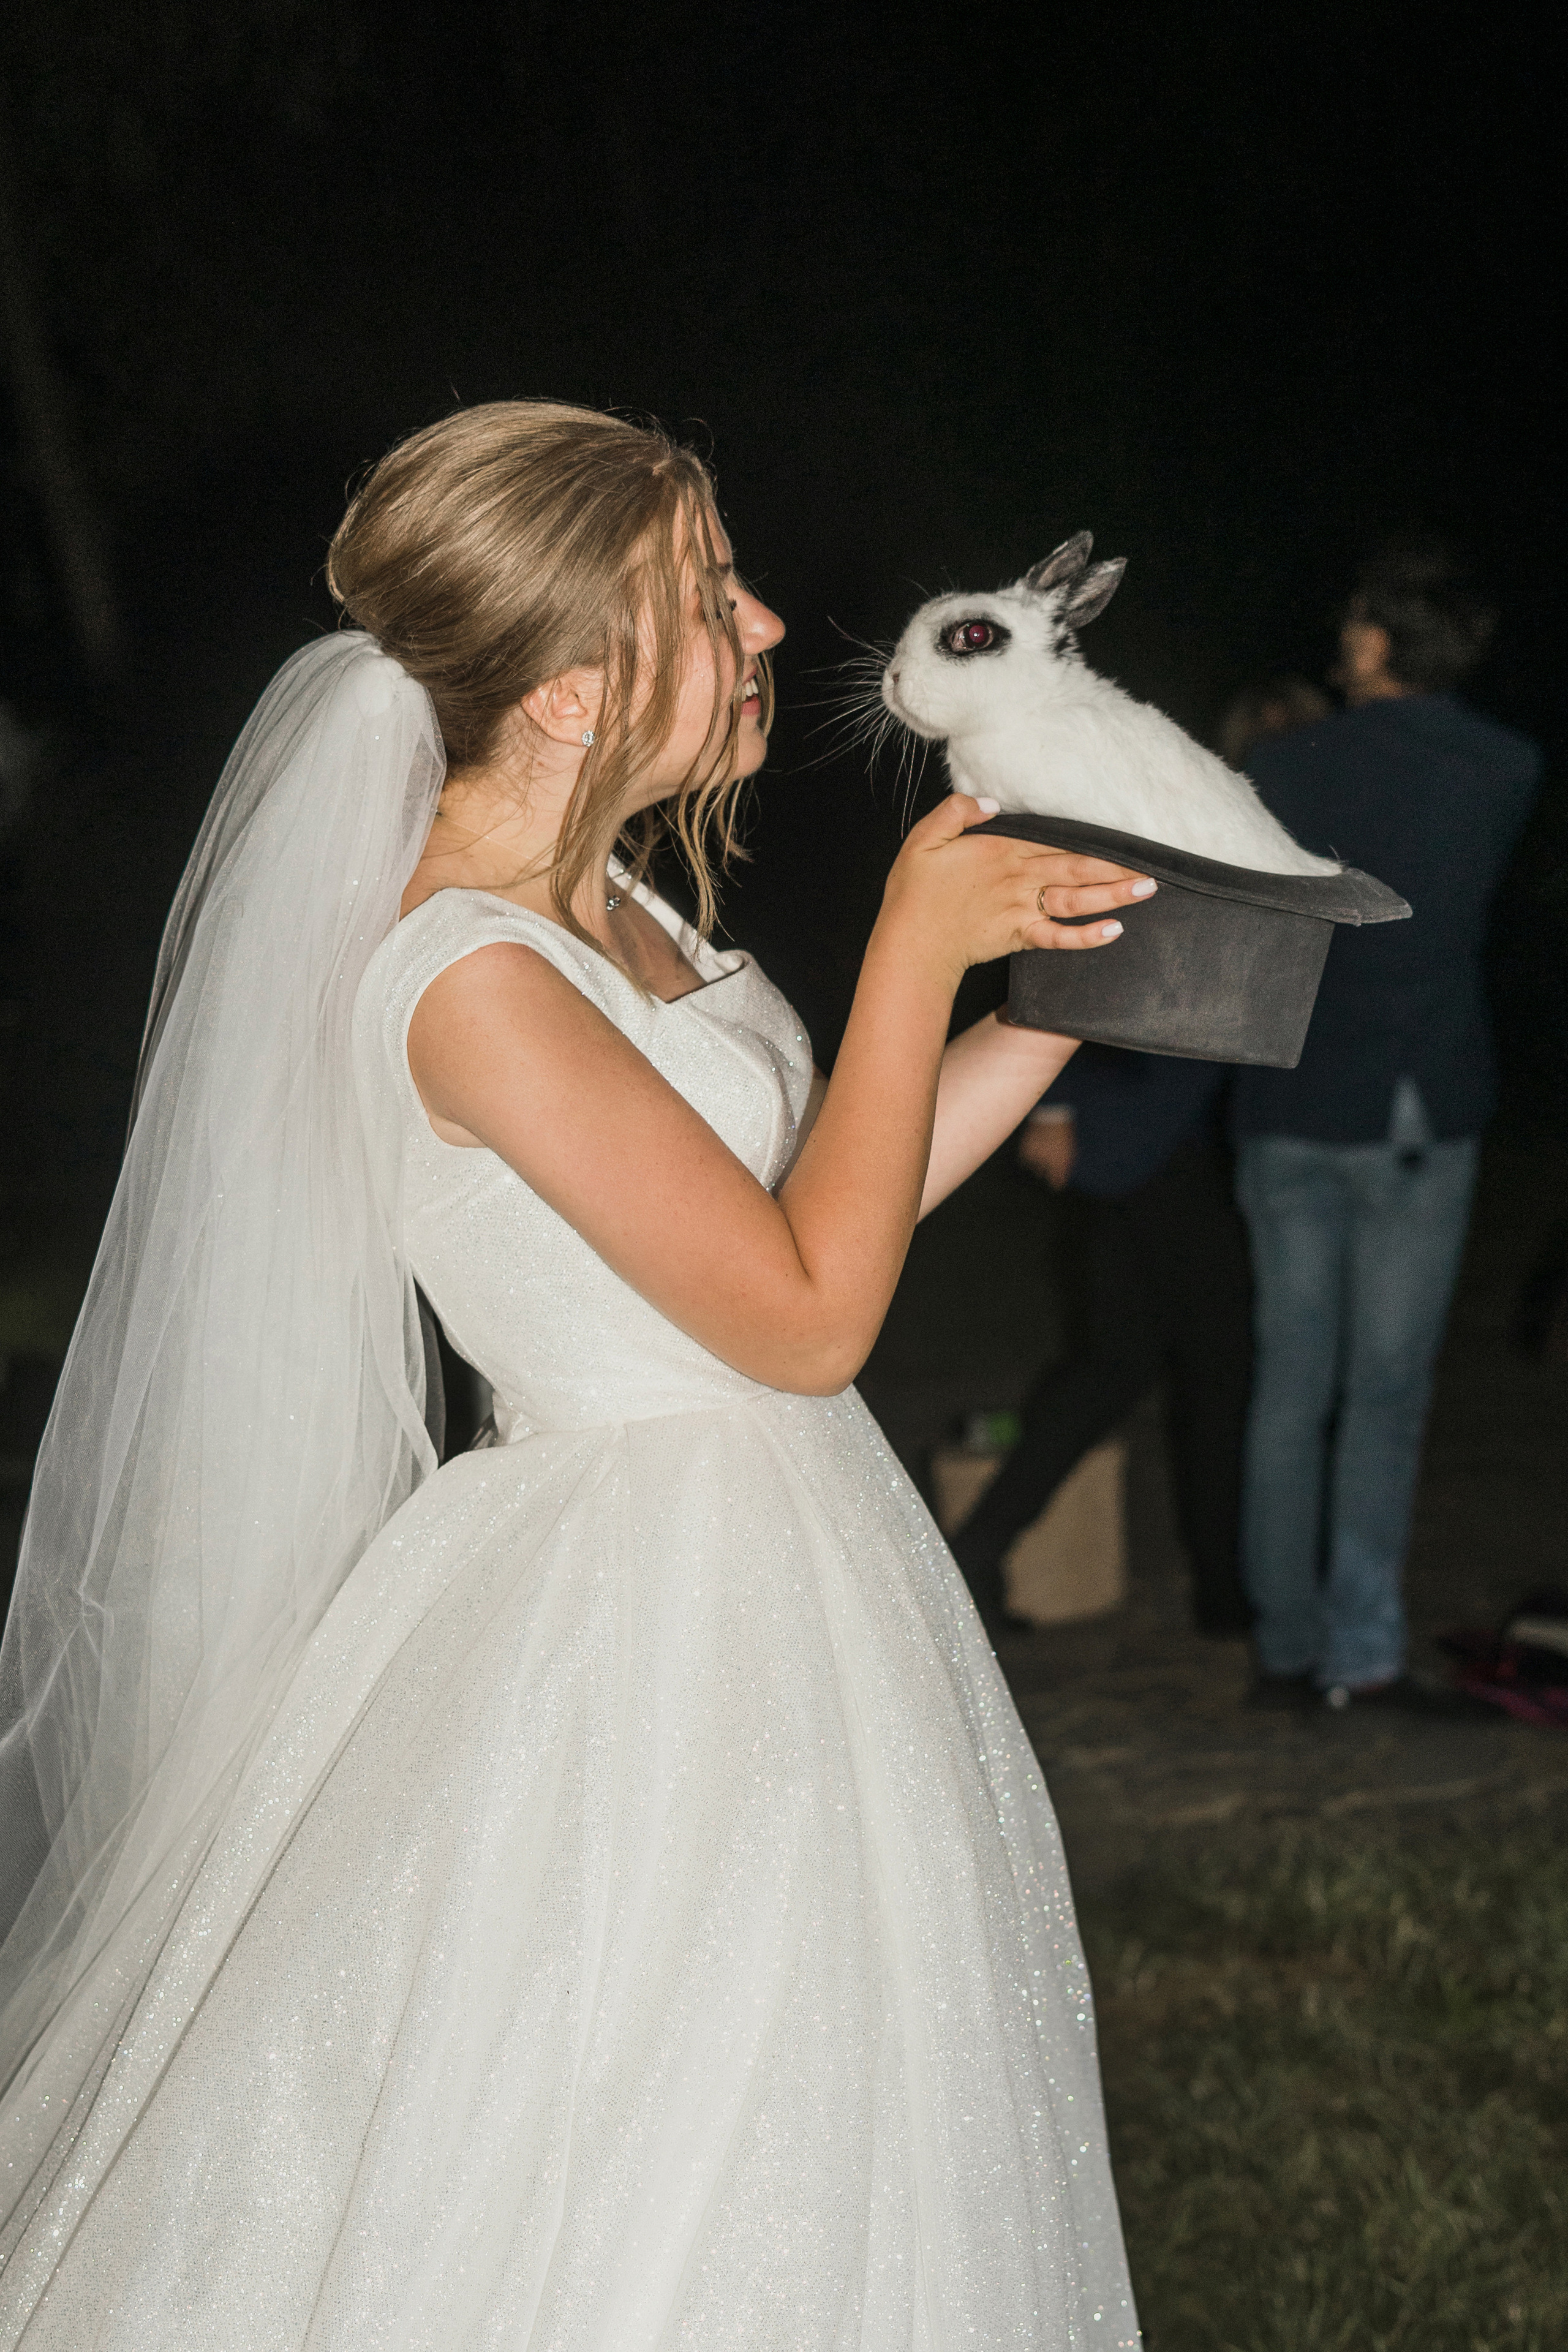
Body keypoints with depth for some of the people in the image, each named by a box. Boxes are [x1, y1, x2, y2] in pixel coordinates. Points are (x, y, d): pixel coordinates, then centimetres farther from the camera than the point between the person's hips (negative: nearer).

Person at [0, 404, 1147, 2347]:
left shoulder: (612, 916, 6)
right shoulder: (468, 978, -23)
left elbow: (811, 1210, 14)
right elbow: (806, 1313, -22)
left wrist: (1053, 996, 8)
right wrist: (915, 946, -16)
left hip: (774, 1597, 9)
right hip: (648, 1651, -9)